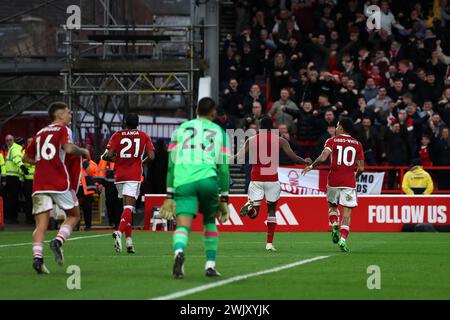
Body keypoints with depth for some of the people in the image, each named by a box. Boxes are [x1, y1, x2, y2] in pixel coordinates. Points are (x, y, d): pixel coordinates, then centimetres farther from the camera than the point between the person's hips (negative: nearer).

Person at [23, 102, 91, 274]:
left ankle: (37, 257, -20)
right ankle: (58, 241, -10)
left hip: (39, 184, 5)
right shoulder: (62, 130, 1)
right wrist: (84, 152, -1)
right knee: (74, 215, 14)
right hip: (59, 182, -5)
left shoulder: (40, 133, 20)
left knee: (41, 223, -1)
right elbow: (68, 148, -18)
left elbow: (27, 157, 25)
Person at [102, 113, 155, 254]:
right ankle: (119, 232, -35)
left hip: (120, 174, 2)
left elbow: (109, 154, -6)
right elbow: (151, 156, -1)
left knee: (126, 207, 14)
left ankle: (129, 240, 12)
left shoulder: (117, 135, 6)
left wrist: (106, 157, 17)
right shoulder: (143, 136, 6)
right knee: (128, 207, -10)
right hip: (134, 175, -2)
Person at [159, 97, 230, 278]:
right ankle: (210, 265, 21)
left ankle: (179, 252, -42)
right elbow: (224, 168, 12)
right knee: (209, 221, 23)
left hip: (183, 181, 0)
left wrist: (170, 196, 20)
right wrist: (224, 199, 16)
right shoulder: (219, 132, 18)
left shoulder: (181, 129, 21)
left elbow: (171, 165, 18)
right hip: (208, 178, 0)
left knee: (183, 225, -11)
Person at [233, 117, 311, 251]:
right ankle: (269, 243, 11)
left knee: (253, 214, 4)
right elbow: (293, 157, 3)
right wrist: (306, 162, 22)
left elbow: (239, 156, 1)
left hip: (256, 178, 0)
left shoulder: (252, 140, 6)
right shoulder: (280, 140, 3)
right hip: (272, 179, 0)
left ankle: (250, 206, -35)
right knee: (271, 209, 16)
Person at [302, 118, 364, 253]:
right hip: (349, 182, 1)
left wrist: (311, 166, 0)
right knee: (347, 213, 2)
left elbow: (323, 157, -15)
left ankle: (335, 225, -3)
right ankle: (343, 239, -13)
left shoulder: (332, 141, 0)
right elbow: (361, 168, 6)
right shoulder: (357, 144, 7)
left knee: (332, 206, 23)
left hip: (334, 180, -1)